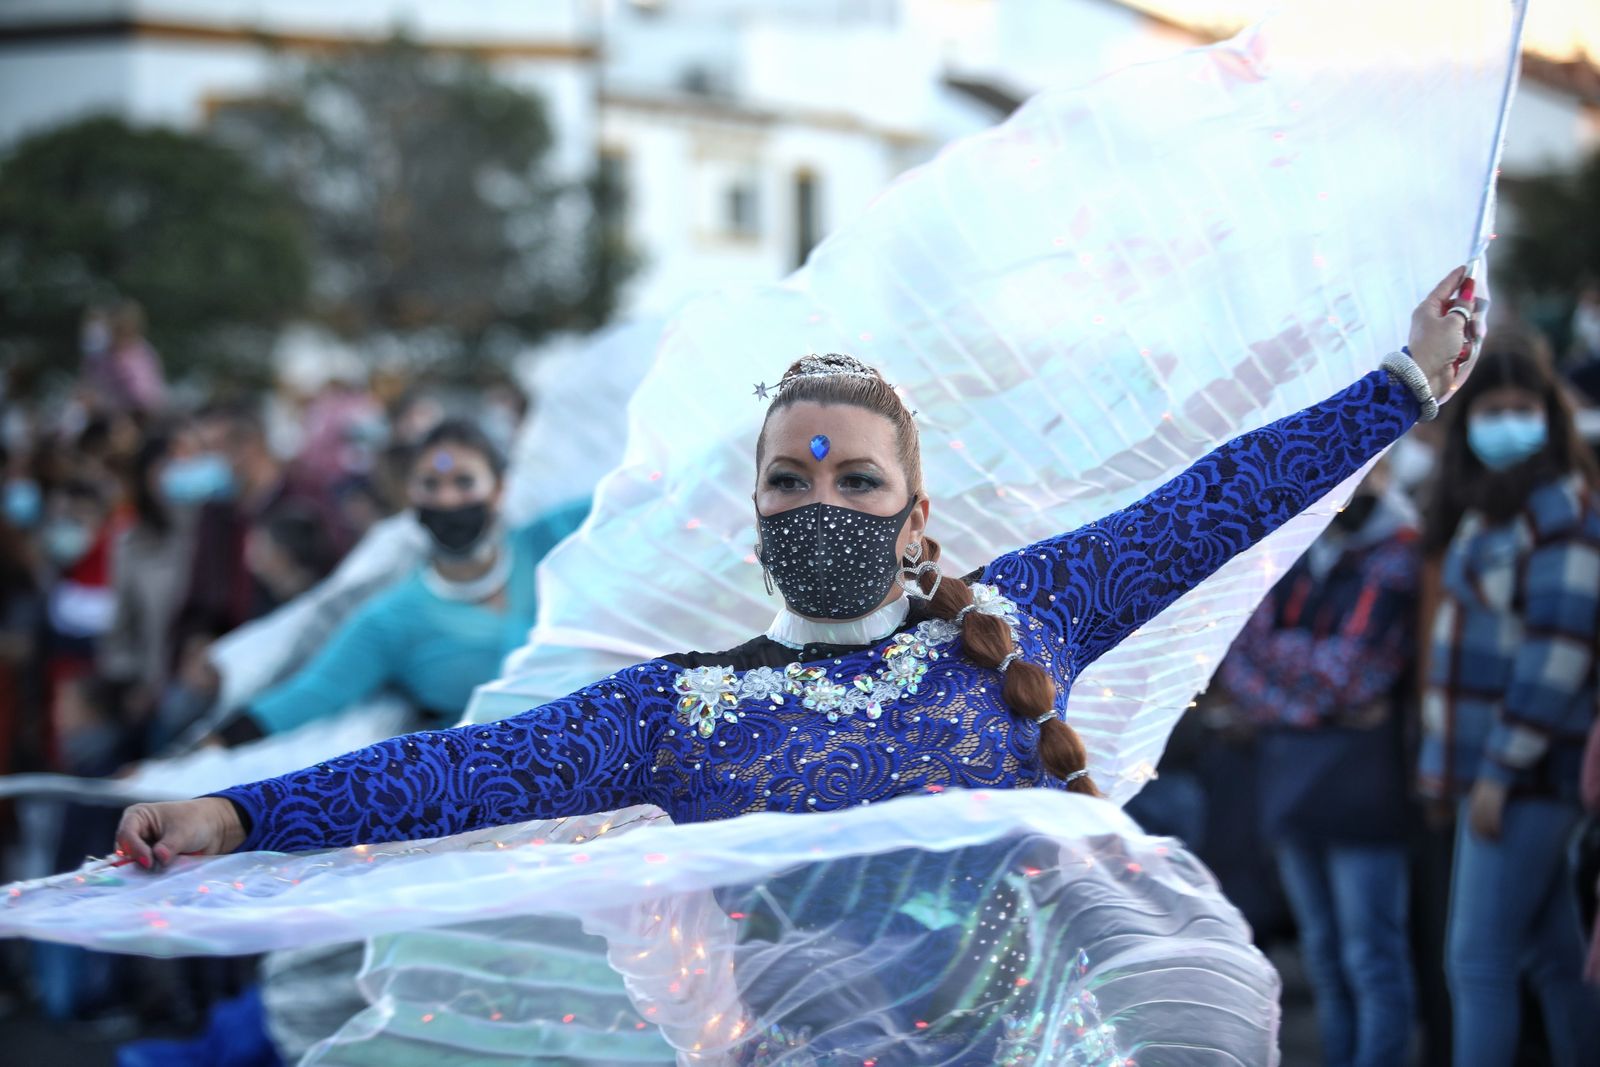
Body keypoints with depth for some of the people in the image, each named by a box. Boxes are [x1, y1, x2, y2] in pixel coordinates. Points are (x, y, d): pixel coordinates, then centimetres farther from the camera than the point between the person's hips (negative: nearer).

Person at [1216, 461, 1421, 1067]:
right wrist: (1302, 707, -10)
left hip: (1360, 782, -6)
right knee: (1322, 951, 11)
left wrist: (1277, 650, -1)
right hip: (1291, 781, 7)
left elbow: (1353, 671, -13)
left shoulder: (1397, 559, -7)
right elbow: (1236, 662, 5)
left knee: (1371, 958, -5)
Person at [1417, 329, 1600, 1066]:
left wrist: (1500, 768, -19)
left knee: (1478, 959, -9)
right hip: (1492, 765, 9)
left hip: (1527, 766, -9)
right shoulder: (1483, 509, 16)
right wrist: (1449, 765, 16)